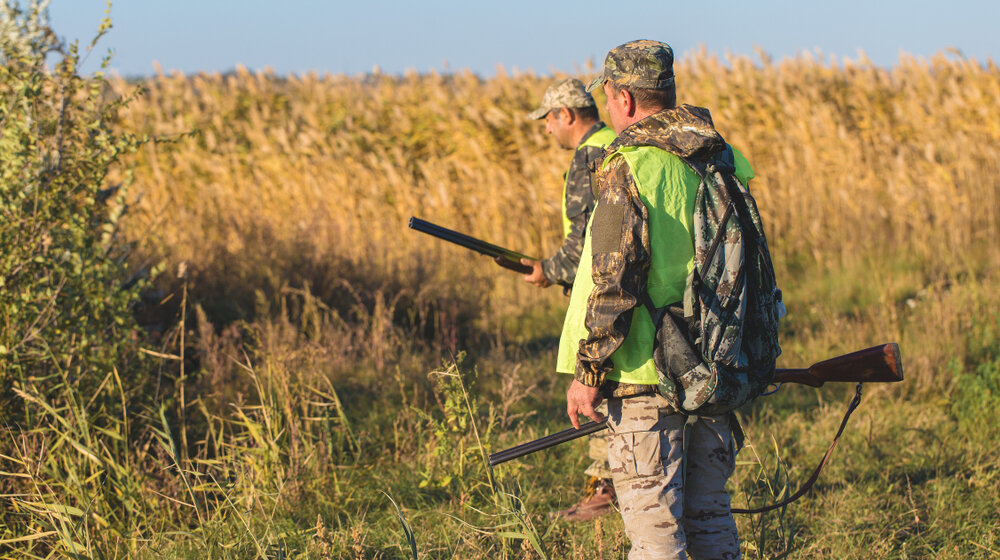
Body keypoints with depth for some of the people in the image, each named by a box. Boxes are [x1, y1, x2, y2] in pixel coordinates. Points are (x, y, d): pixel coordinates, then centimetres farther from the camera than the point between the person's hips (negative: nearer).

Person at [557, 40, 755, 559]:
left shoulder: (629, 168, -13)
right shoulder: (720, 160, 10)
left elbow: (614, 281, -17)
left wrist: (587, 372, -12)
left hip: (646, 376, -7)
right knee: (709, 515, 15)